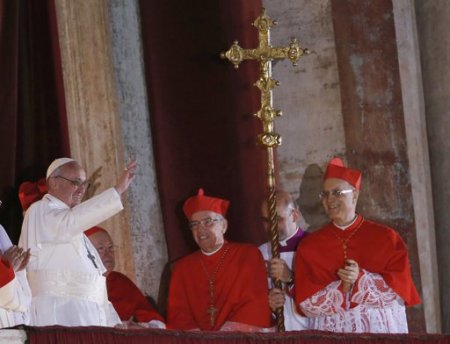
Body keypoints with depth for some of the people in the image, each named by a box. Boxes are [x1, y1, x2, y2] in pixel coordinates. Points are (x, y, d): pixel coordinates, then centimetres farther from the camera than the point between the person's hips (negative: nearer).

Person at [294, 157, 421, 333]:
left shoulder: (386, 238, 0)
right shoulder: (309, 246, 3)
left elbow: (401, 290, -7)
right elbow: (307, 304, -5)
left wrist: (360, 279, -17)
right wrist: (343, 286, -17)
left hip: (382, 333, -1)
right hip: (331, 337, 1)